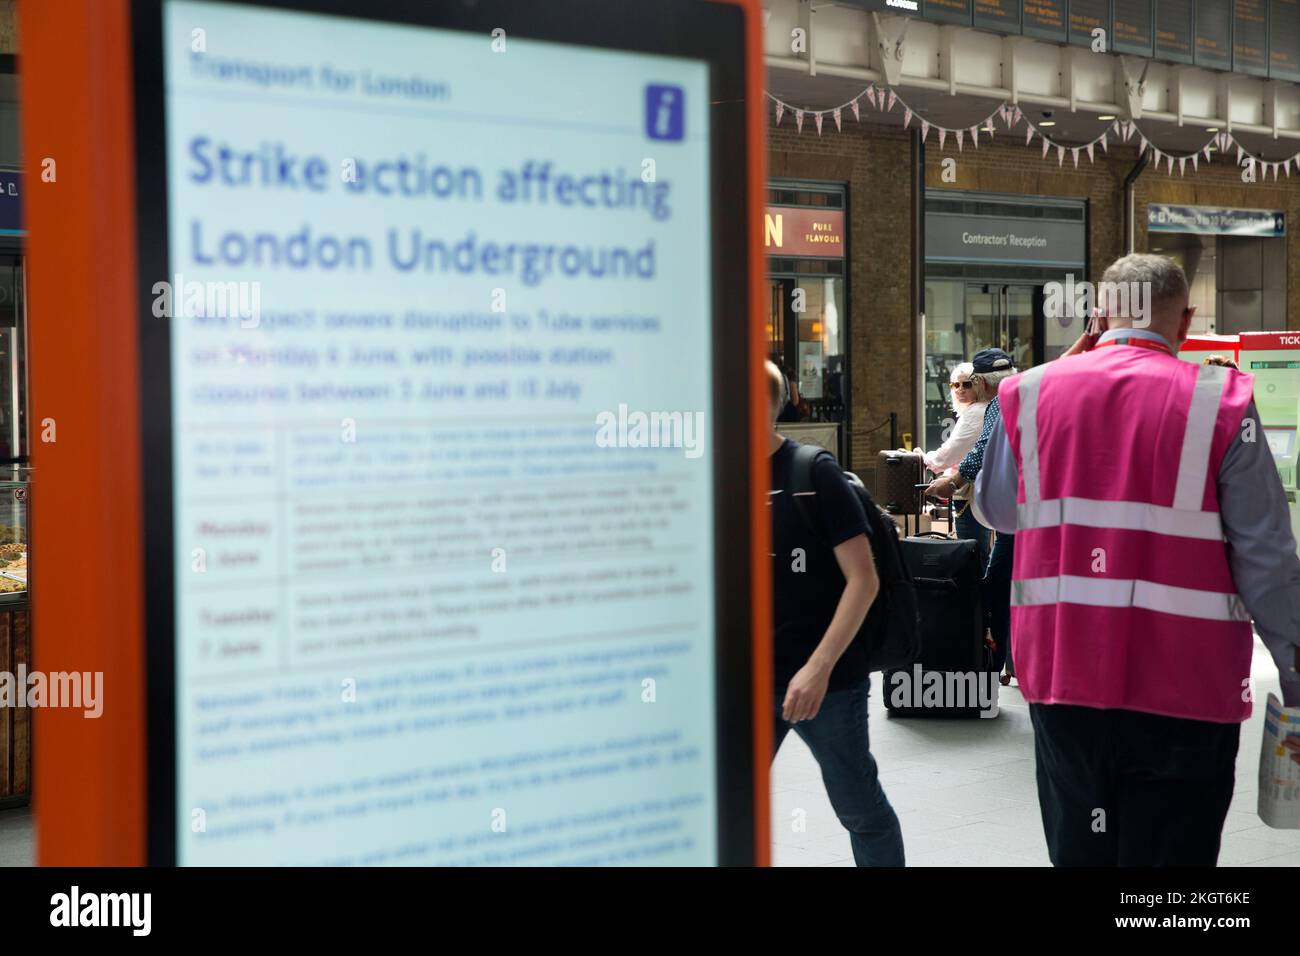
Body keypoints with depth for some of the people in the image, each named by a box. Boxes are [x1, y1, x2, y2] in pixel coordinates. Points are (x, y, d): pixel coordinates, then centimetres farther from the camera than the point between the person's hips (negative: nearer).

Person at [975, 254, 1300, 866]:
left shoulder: (1030, 392, 1)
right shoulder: (1219, 402, -8)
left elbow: (997, 511, 17)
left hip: (1061, 674, 3)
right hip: (1182, 684, -3)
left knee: (1078, 852, 18)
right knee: (1169, 853, 7)